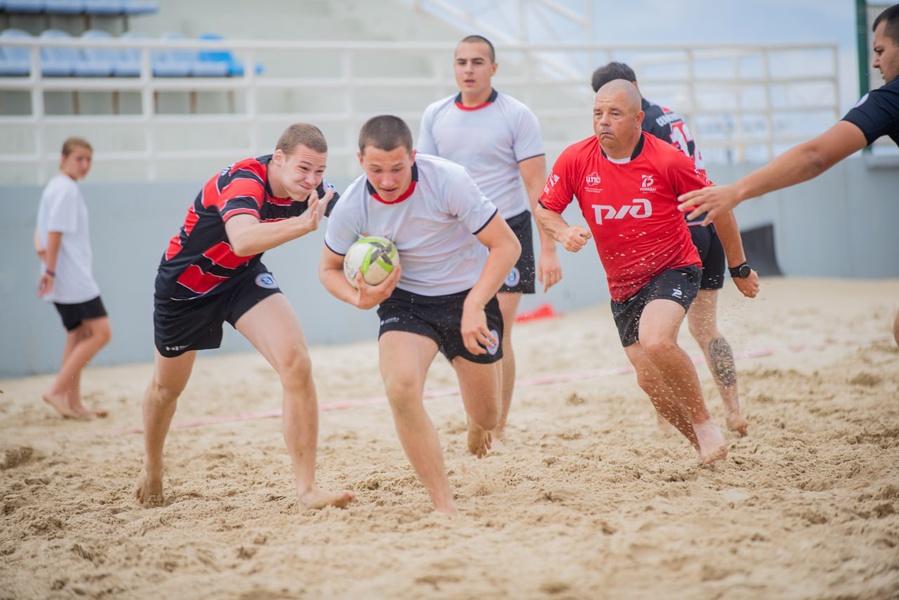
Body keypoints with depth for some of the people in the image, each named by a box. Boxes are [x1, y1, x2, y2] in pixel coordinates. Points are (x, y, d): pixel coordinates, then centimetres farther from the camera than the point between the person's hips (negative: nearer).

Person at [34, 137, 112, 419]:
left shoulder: (55, 187, 18)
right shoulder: (67, 189, -12)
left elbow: (44, 229, 18)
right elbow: (55, 231, -18)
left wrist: (41, 247, -1)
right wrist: (50, 270, -19)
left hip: (65, 280, 10)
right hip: (72, 278, -10)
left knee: (77, 336, 11)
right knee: (101, 333, -11)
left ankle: (74, 403, 12)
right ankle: (58, 390, -12)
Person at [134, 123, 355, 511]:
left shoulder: (310, 186, -17)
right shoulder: (244, 181, -36)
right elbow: (242, 240, -56)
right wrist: (303, 224, -71)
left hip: (242, 278, 4)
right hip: (184, 285, -4)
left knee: (296, 364, -22)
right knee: (167, 386, 18)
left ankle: (306, 490, -19)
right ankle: (151, 471, 50)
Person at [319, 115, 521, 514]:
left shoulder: (448, 180, -25)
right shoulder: (352, 205, -16)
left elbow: (506, 245, -20)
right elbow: (329, 268, 2)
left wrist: (474, 307, -28)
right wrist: (359, 299, -19)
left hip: (470, 295, -1)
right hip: (405, 298, 1)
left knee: (485, 419, 6)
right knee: (401, 389, -28)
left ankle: (477, 429, 49)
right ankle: (444, 505, -18)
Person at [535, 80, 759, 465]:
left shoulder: (667, 160, -16)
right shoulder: (576, 159, -9)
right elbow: (544, 209, 2)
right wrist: (563, 232, -22)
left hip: (674, 268, -5)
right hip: (623, 285, 5)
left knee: (656, 341, -31)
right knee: (649, 380, 6)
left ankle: (704, 421, -10)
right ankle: (704, 447, 27)